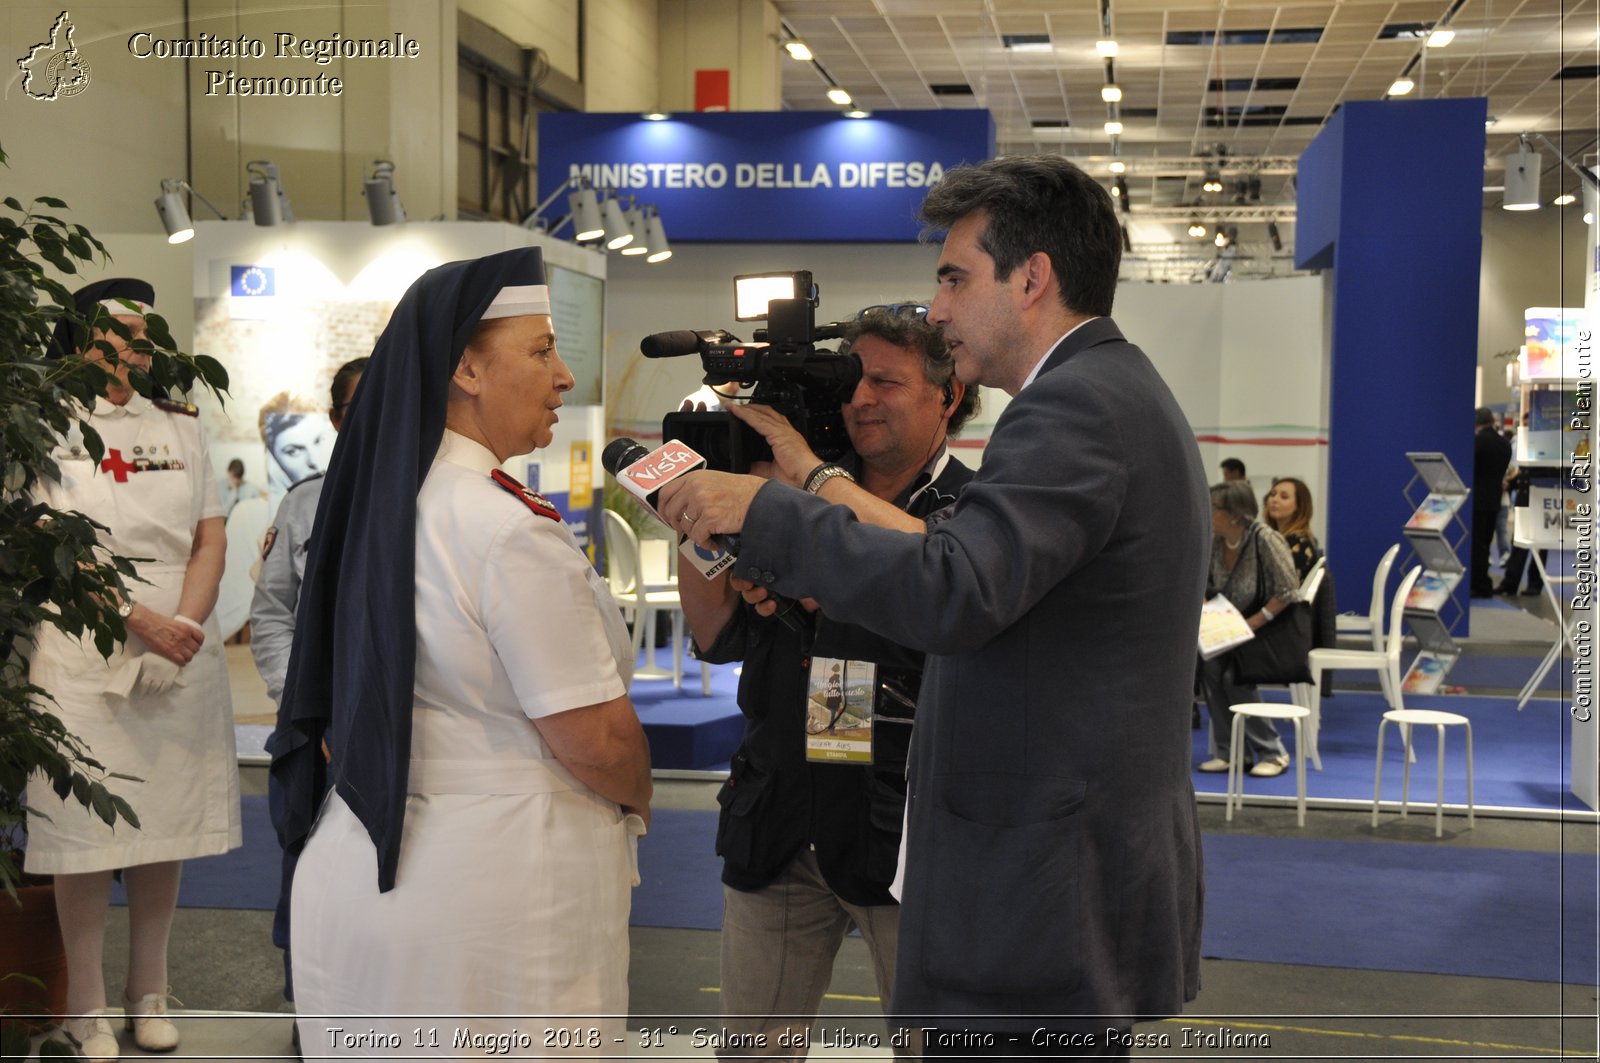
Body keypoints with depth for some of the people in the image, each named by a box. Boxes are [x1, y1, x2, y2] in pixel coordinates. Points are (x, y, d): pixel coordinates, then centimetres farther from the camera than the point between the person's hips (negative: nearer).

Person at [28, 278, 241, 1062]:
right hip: (85, 651, -3)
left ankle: (148, 996, 19)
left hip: (181, 651, 4)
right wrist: (138, 620, -17)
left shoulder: (181, 426, 12)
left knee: (166, 824, 7)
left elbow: (210, 540, 6)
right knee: (86, 828, -1)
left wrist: (182, 629, -10)